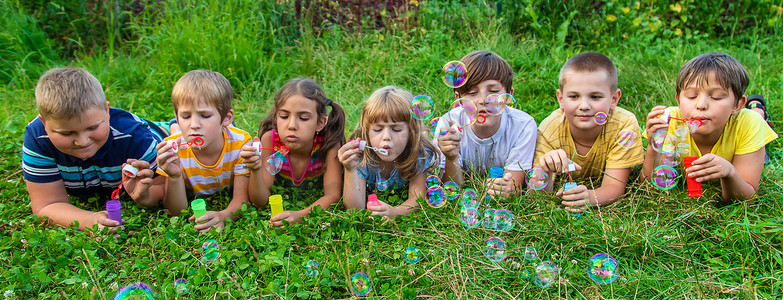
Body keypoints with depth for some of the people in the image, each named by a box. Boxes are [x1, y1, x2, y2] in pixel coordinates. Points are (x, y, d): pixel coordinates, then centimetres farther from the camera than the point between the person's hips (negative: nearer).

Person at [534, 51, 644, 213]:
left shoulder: (624, 125, -26)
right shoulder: (550, 129, -25)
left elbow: (614, 187, -27)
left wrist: (590, 198, -50)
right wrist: (544, 171, -47)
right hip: (563, 187, 1)